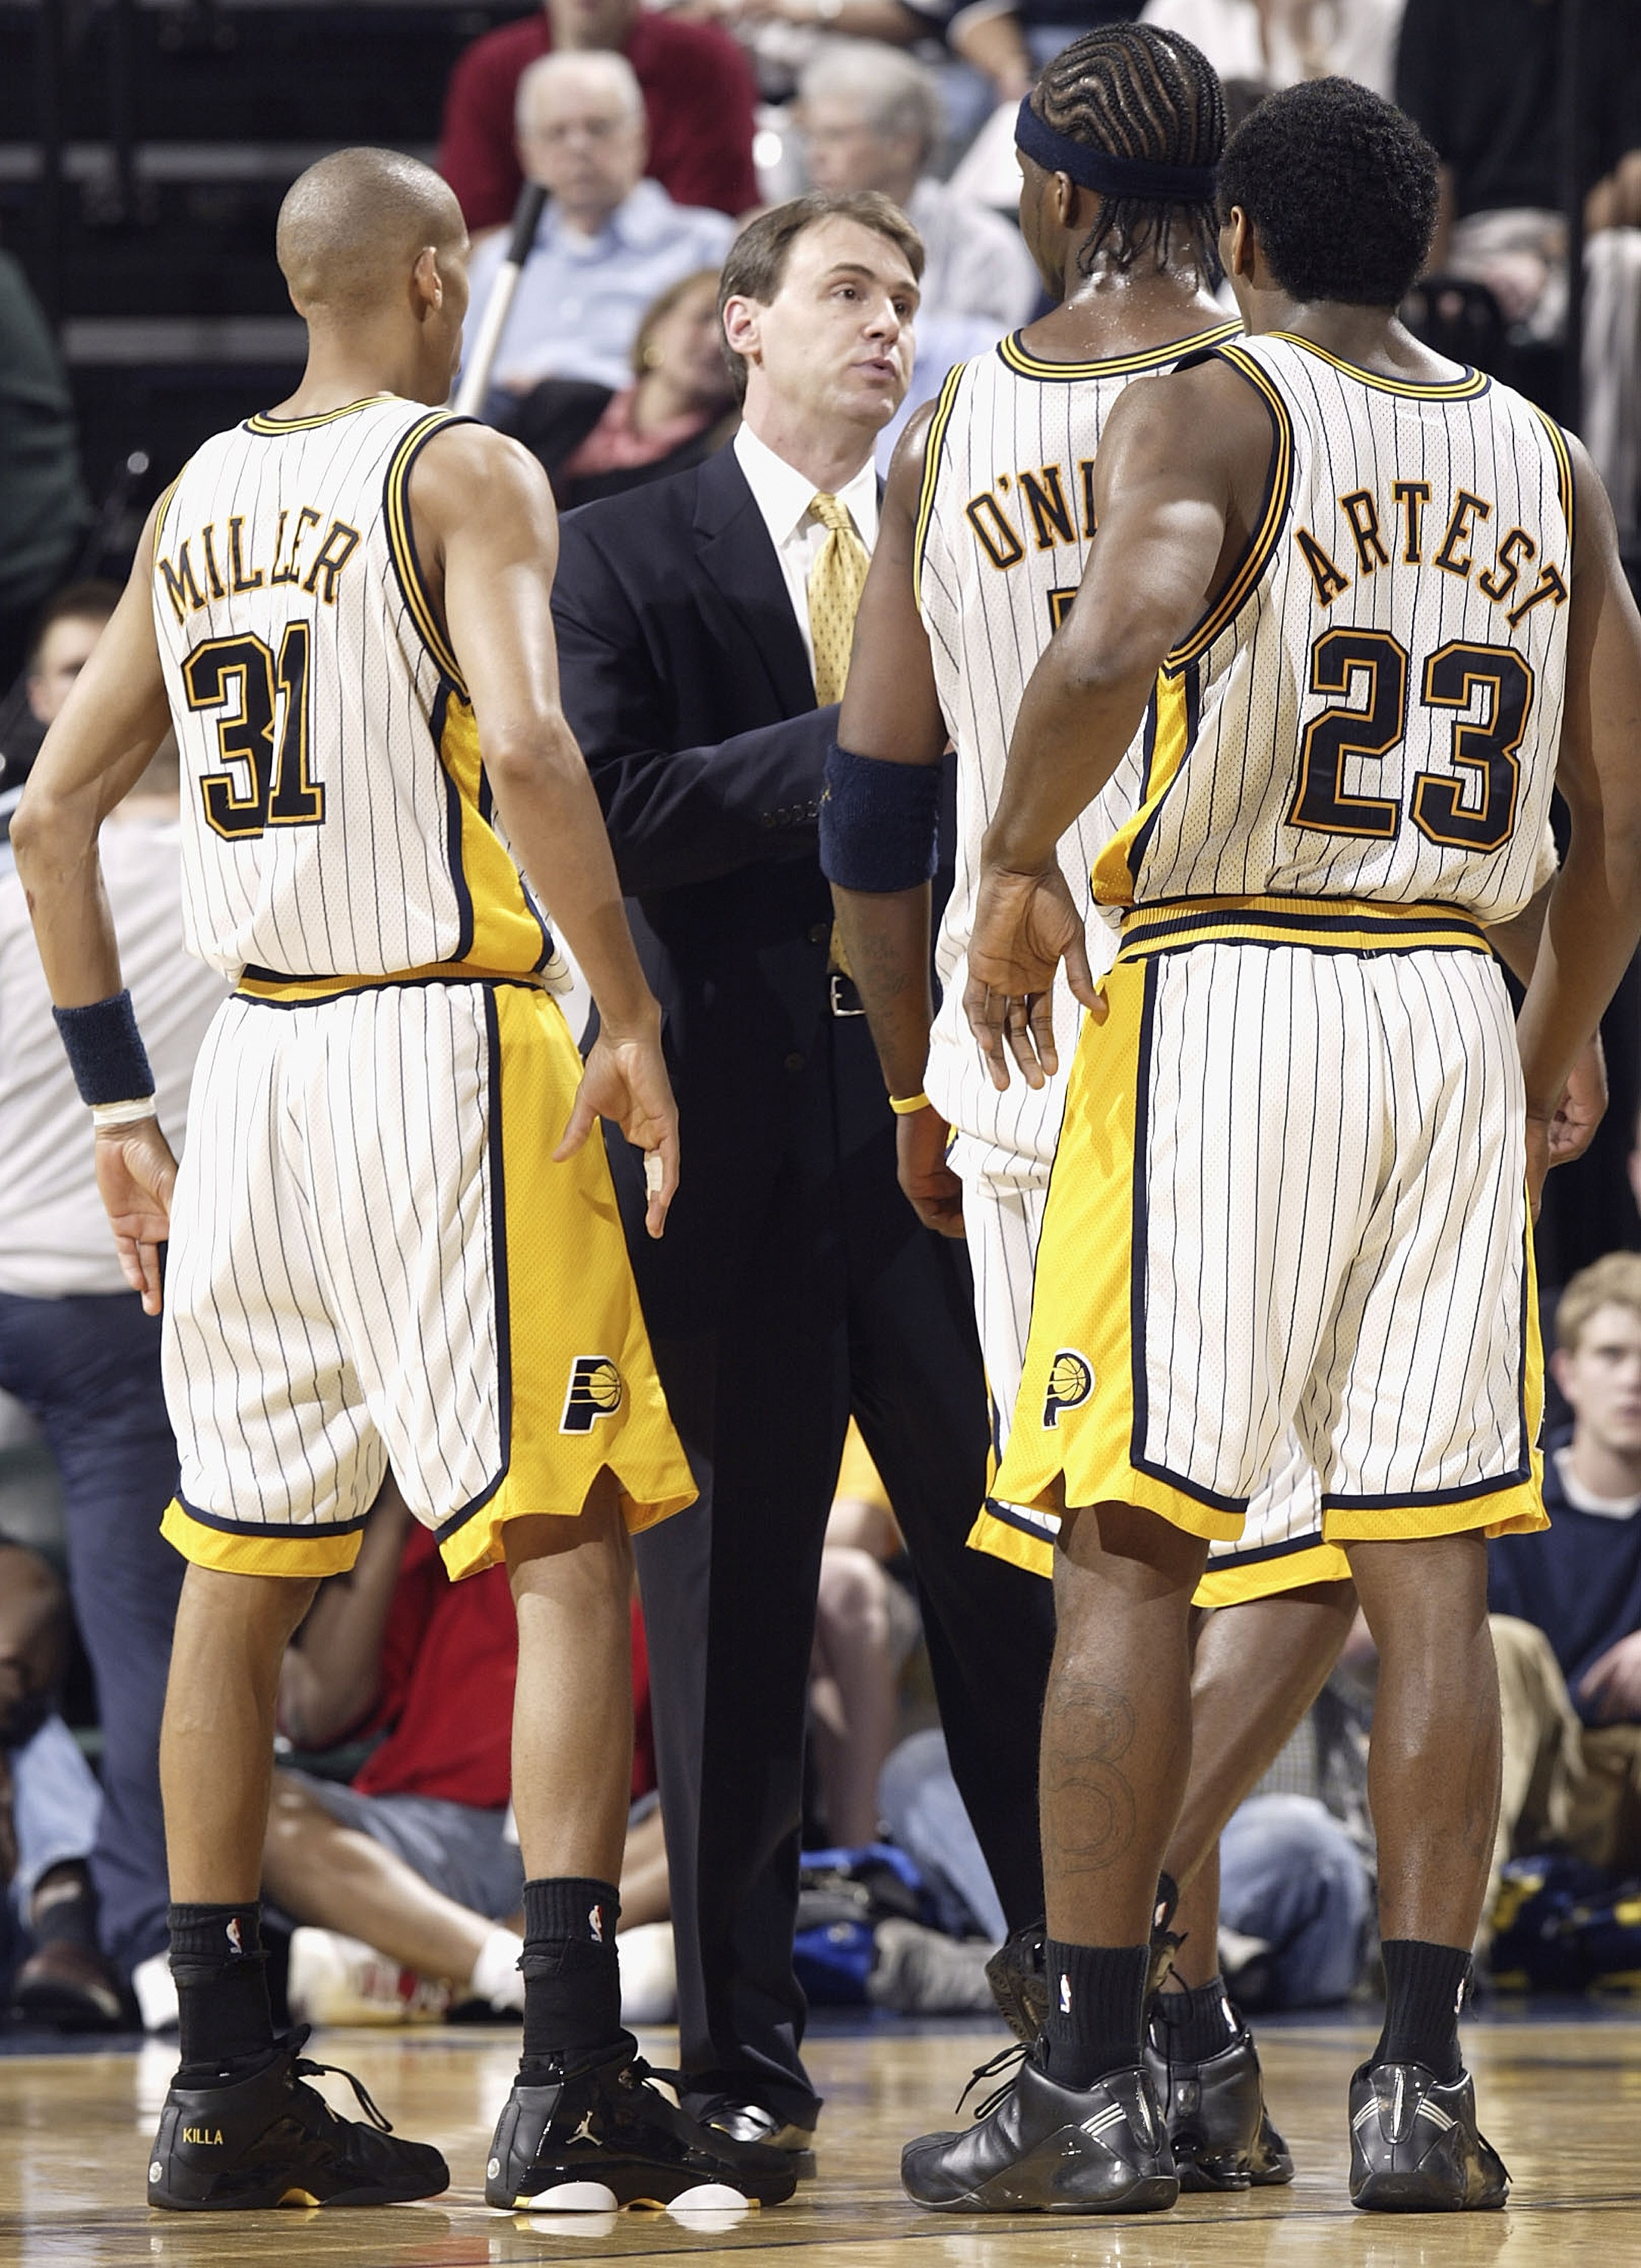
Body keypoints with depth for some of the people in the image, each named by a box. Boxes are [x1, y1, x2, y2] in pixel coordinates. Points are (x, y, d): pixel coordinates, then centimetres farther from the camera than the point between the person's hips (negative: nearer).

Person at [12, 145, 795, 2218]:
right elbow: (522, 745, -23)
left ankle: (225, 2088, 14)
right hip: (449, 1040, -6)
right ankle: (571, 2080, -13)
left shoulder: (196, 500, 13)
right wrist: (632, 1021, -16)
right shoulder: (465, 473, -6)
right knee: (566, 1553, -5)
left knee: (239, 1570, 12)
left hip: (259, 1052, 7)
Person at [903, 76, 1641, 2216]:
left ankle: (1095, 2087, -4)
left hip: (1221, 997, -4)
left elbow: (1120, 636, -23)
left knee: (1133, 1547, -2)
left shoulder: (1206, 410, -2)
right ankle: (1422, 2083, 3)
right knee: (1427, 1563, 5)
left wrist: (1020, 858, -9)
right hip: (1455, 1005, 4)